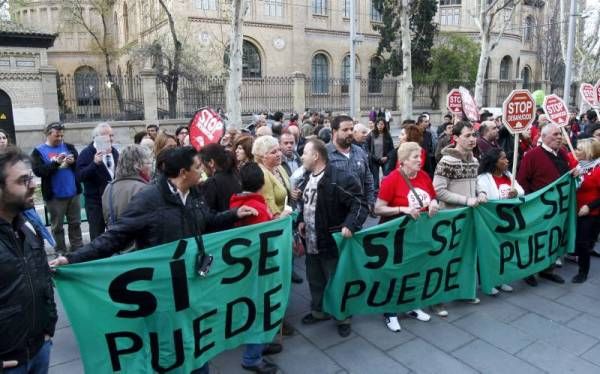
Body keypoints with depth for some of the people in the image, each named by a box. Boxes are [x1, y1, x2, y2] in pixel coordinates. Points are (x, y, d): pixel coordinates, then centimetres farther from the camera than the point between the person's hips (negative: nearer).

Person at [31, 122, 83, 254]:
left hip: (73, 193, 3)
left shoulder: (69, 147, 9)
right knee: (57, 226, 8)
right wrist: (56, 163, -23)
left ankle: (78, 249, 23)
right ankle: (60, 252, 18)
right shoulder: (38, 151, -1)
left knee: (75, 223, 12)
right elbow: (38, 171, -14)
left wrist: (73, 161, -16)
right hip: (54, 195, -3)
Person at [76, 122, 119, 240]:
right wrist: (95, 163, -32)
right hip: (95, 200, -5)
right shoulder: (87, 153, -10)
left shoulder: (114, 152, 8)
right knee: (97, 235, 4)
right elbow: (80, 176, -19)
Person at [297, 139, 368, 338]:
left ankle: (343, 317, 27)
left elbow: (360, 203, -22)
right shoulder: (306, 178, 9)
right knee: (315, 280, 21)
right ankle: (318, 311, 41)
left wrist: (350, 225, -33)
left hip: (332, 241, -8)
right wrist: (301, 220, 9)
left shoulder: (341, 178, -20)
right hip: (311, 242, 8)